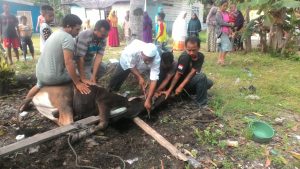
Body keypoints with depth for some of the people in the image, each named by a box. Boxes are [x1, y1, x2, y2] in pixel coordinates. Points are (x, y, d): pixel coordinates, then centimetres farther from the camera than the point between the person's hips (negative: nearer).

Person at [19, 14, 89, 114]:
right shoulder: (68, 38, -17)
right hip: (53, 77, -9)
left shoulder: (56, 33, 12)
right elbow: (68, 62, -25)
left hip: (40, 73, 10)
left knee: (39, 85, 40)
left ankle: (25, 103, 62)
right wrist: (77, 83, -22)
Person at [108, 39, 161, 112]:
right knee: (116, 78, 5)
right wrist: (140, 78, -35)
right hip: (127, 61, -1)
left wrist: (148, 100, -47)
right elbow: (131, 66, -29)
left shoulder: (156, 59, -42)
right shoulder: (134, 50, -47)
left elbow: (154, 80, -43)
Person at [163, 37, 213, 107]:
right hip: (182, 81, -7)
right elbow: (178, 75, -25)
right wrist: (169, 90, -30)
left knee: (209, 83, 2)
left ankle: (188, 92, 14)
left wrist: (181, 86, -28)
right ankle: (202, 104, -16)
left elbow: (192, 72, -18)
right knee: (201, 77, -26)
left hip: (190, 79, 7)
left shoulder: (201, 56, -10)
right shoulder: (184, 57, -26)